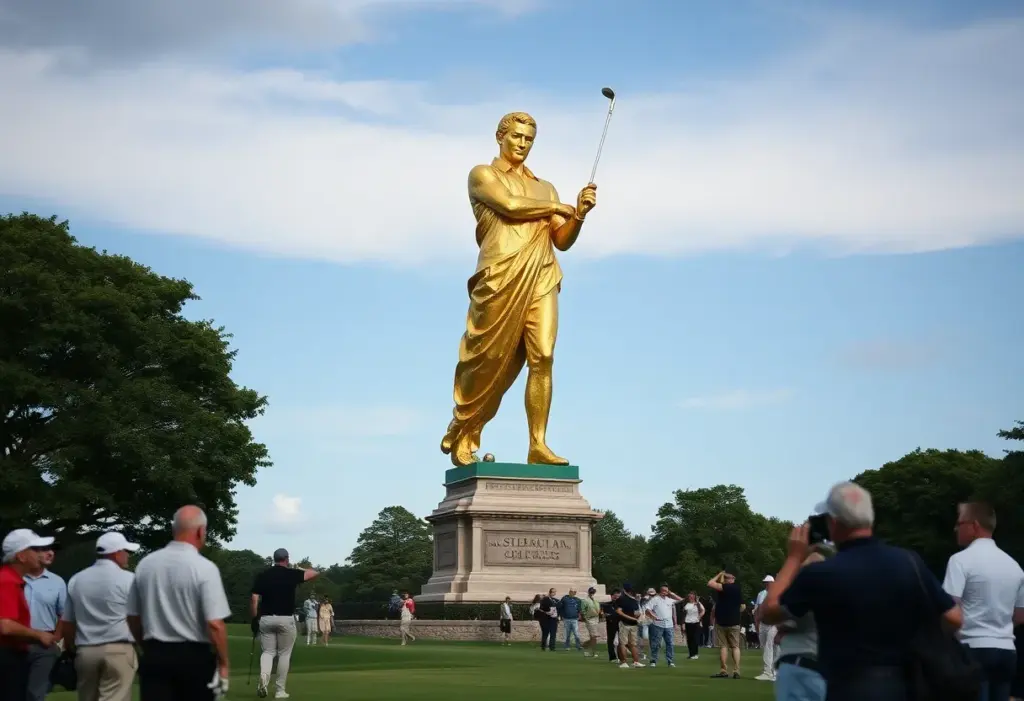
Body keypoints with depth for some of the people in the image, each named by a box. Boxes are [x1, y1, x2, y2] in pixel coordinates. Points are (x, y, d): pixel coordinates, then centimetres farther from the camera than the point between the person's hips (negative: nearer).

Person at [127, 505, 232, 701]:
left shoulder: (145, 564, 3)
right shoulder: (204, 567, -12)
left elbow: (133, 617, 10)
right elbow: (214, 624, -17)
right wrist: (224, 663, -6)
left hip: (154, 655, 3)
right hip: (194, 657, -3)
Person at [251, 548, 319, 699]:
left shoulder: (262, 575, 3)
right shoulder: (292, 574, -1)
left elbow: (254, 599, -2)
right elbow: (315, 573, 10)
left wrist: (254, 619, 6)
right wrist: (298, 568, 24)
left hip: (265, 619, 2)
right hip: (286, 619, -2)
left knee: (267, 652, 9)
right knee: (284, 654, 9)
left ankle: (263, 678, -20)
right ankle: (281, 690, 9)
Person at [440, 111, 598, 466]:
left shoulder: (545, 188, 26)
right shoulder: (482, 175, 13)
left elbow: (563, 241, 17)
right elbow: (510, 205, -6)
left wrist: (579, 214, -2)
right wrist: (557, 207, 6)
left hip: (542, 278, 4)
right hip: (501, 276, -4)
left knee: (543, 357, -10)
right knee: (488, 360, -3)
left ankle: (538, 446, -12)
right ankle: (461, 439, 13)